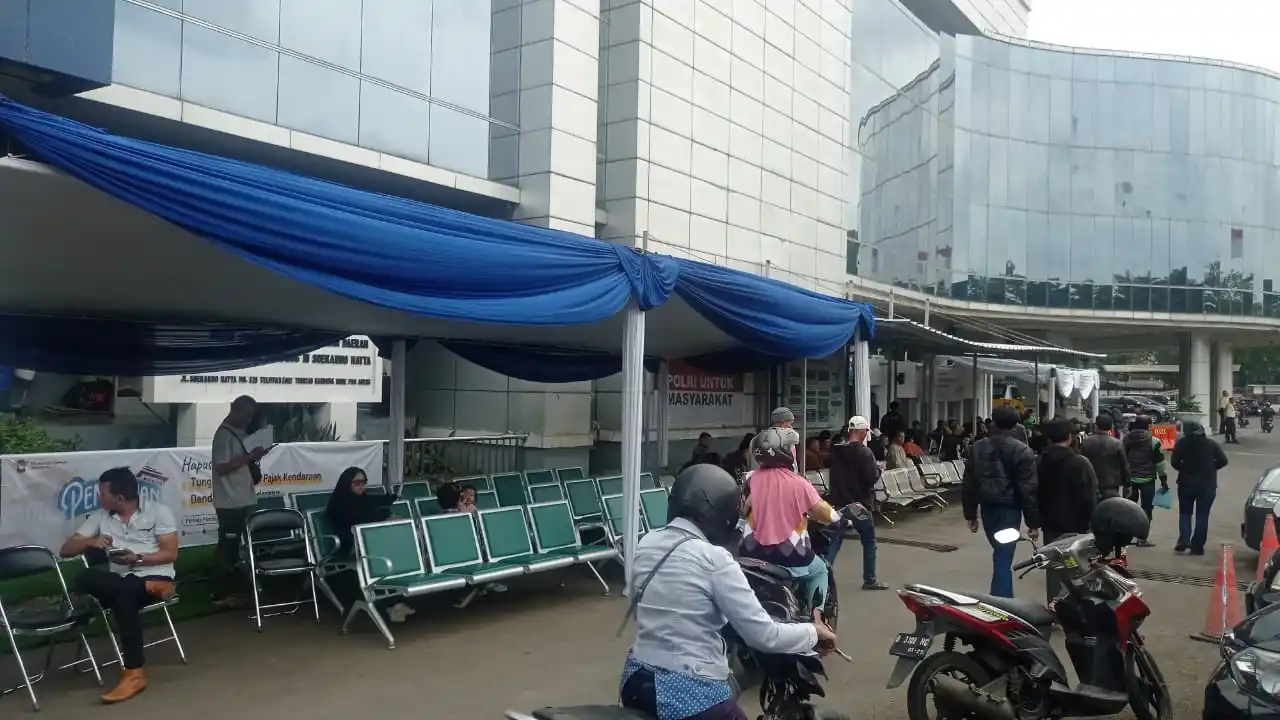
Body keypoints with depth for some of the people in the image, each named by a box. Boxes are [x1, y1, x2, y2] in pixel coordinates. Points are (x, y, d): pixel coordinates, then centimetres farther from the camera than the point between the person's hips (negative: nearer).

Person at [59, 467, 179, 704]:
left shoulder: (158, 511, 0)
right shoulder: (100, 517, 14)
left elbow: (171, 554, -3)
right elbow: (66, 550, 11)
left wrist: (138, 559, -19)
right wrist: (91, 541, -9)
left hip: (155, 577, -4)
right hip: (119, 581, 4)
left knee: (124, 598, -37)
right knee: (84, 579, -27)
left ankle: (134, 673, -32)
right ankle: (148, 587, -26)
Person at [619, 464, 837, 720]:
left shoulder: (646, 543, 1)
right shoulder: (714, 559, -18)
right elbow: (763, 635, -16)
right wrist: (813, 632, 1)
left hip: (637, 682, 7)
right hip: (692, 694, -7)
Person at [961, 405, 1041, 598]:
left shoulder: (977, 448, 5)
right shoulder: (1022, 451, -9)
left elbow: (968, 484, 8)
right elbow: (1028, 490, -12)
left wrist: (970, 514, 14)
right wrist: (1033, 522, -7)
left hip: (987, 507, 5)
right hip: (1009, 508, -5)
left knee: (1001, 553, 20)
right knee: (1003, 556, -5)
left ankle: (1004, 599, 30)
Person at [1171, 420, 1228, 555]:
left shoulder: (1181, 443, -5)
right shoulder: (1211, 443, 2)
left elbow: (1174, 462, -11)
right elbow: (1222, 460, -4)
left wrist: (1185, 469, 8)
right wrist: (1210, 468, 11)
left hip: (1187, 483, -1)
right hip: (1207, 484, 1)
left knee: (1185, 512, 13)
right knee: (1202, 515, 6)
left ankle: (1184, 540, -4)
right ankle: (1197, 546, 4)